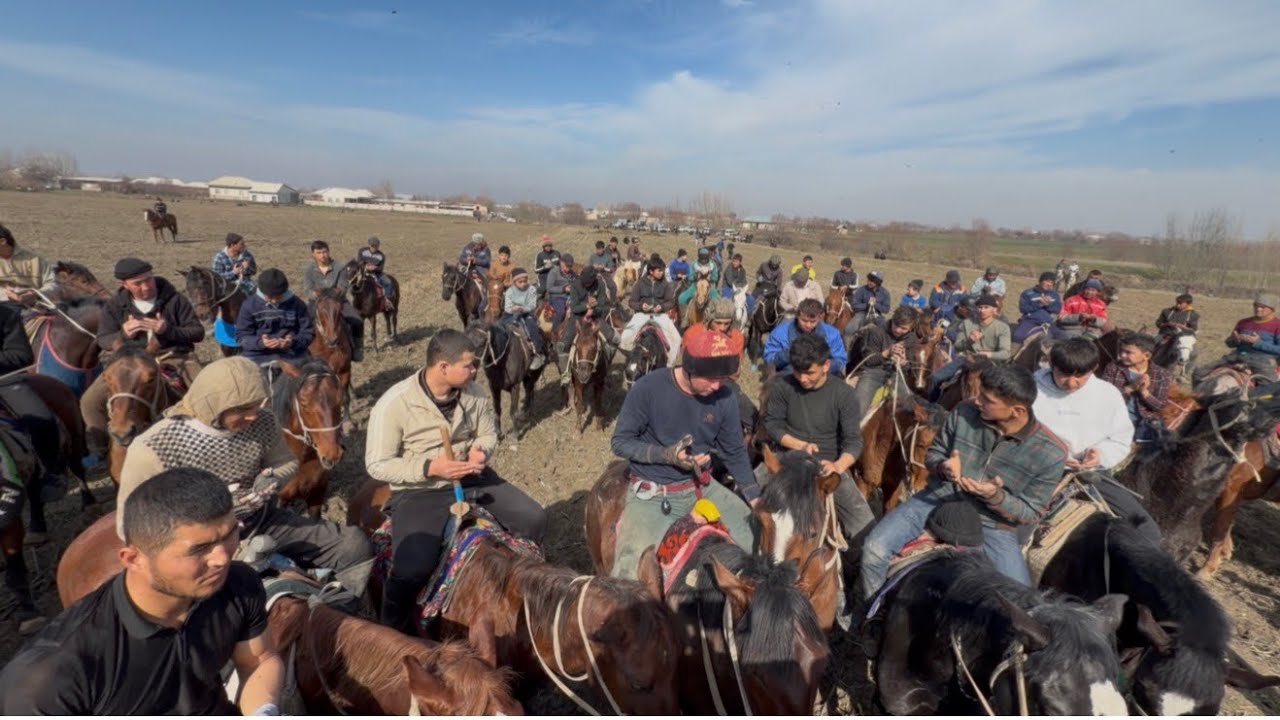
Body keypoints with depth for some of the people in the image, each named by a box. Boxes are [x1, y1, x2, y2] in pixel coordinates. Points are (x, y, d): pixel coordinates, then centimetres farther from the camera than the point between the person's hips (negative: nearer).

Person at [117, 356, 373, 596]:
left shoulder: (263, 423, -6)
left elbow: (286, 461, 13)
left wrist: (272, 479, -12)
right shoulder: (155, 448, -17)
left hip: (264, 523, 4)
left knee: (354, 544, -9)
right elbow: (130, 526, -13)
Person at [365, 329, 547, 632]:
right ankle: (395, 633, 9)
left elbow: (488, 433, 11)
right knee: (412, 569, -26)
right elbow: (377, 465, -12)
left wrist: (481, 450, -14)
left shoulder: (476, 393, -5)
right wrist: (429, 468, -25)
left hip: (472, 478, 5)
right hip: (418, 490, -4)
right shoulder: (393, 403, -18)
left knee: (534, 519, -5)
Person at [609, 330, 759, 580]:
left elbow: (735, 454, 6)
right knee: (630, 575, -20)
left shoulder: (725, 398, -7)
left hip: (701, 486, 4)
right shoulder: (649, 388, -18)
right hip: (651, 494, -4)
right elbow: (620, 442, -10)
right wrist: (666, 455, -24)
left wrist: (757, 501, 0)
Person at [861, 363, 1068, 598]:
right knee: (874, 548, -19)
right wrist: (943, 467, -20)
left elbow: (1031, 514, -5)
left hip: (992, 523, -1)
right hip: (939, 499, 1)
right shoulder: (964, 413, -9)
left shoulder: (1050, 453, -13)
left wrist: (995, 497, -26)